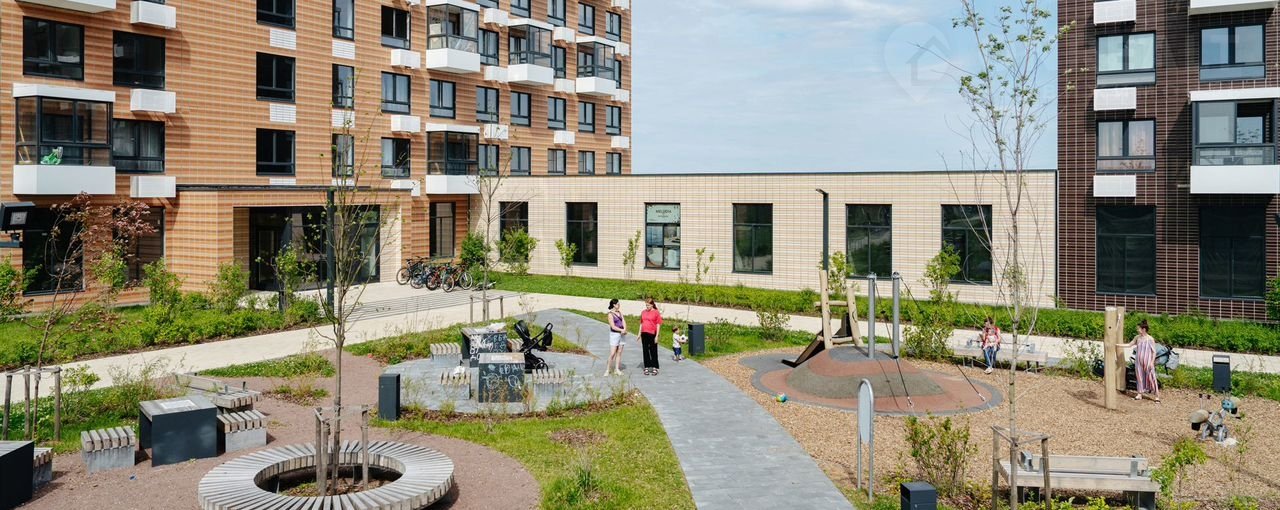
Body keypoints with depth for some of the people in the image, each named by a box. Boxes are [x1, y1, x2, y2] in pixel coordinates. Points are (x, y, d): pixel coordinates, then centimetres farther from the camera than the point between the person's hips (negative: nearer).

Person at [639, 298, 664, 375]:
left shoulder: (656, 312, -5)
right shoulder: (643, 312, 8)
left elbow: (658, 325, -6)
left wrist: (657, 336, -10)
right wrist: (639, 333, 11)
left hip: (652, 334, -4)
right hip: (644, 334, 4)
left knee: (653, 351, 3)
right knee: (645, 351, 8)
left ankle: (655, 368, 11)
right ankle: (647, 367, 15)